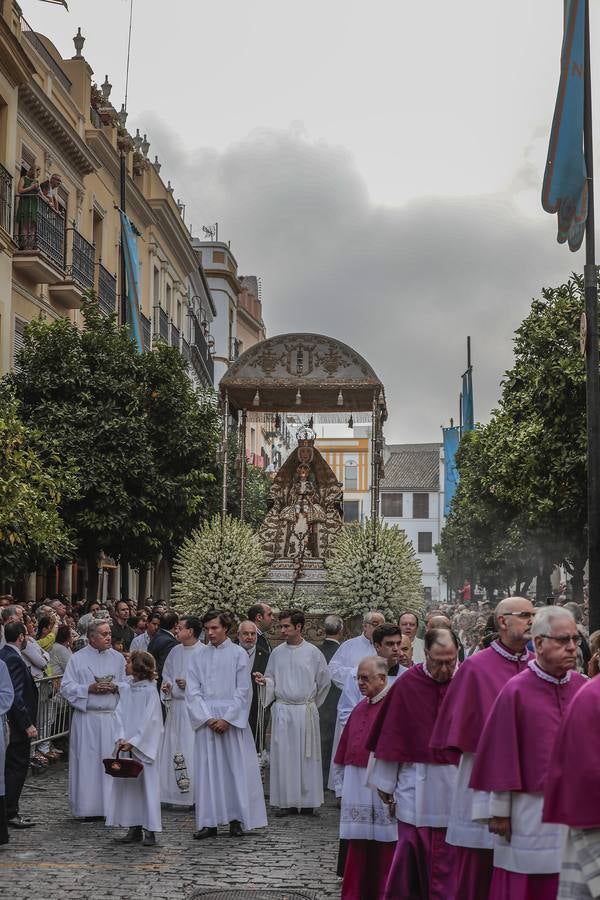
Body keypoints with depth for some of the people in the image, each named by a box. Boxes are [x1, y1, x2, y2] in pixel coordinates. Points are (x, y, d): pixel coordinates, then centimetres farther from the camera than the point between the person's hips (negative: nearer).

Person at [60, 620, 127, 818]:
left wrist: (115, 687, -9)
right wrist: (89, 689, -15)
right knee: (87, 761, -1)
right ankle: (87, 807, 7)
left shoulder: (118, 658, 9)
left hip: (112, 717, 2)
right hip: (86, 718, -2)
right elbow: (66, 687, -2)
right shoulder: (77, 658, 1)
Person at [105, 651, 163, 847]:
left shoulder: (150, 691, -8)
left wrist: (133, 742, -16)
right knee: (126, 785, 6)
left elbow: (149, 721, -12)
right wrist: (121, 739, -9)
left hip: (144, 746, -6)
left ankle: (150, 830, 1)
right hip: (126, 745, 6)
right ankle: (134, 828, 14)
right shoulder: (125, 689, 9)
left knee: (147, 784, -4)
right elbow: (120, 715, 5)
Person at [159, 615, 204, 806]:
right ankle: (180, 795, 16)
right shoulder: (175, 652, 13)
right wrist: (167, 685, 4)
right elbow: (167, 674, 24)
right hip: (176, 706, 7)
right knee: (175, 751, 7)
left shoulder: (204, 652, -9)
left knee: (194, 752, -8)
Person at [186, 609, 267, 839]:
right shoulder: (199, 658, 9)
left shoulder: (238, 654, 1)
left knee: (236, 767, -1)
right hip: (205, 719, 3)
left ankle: (237, 819, 7)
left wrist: (227, 719, -11)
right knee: (207, 769, 2)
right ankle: (209, 822, 6)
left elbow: (243, 690, -3)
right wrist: (207, 718, -8)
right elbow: (192, 692, 4)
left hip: (232, 720, -2)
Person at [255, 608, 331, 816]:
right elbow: (271, 680, 12)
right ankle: (286, 801, 8)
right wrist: (264, 680, -10)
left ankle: (308, 801, 10)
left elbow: (324, 681, 9)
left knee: (307, 755, 1)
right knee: (282, 755, 1)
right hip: (282, 710, 2)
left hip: (305, 711, -2)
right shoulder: (277, 653, 7)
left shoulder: (313, 652, -1)